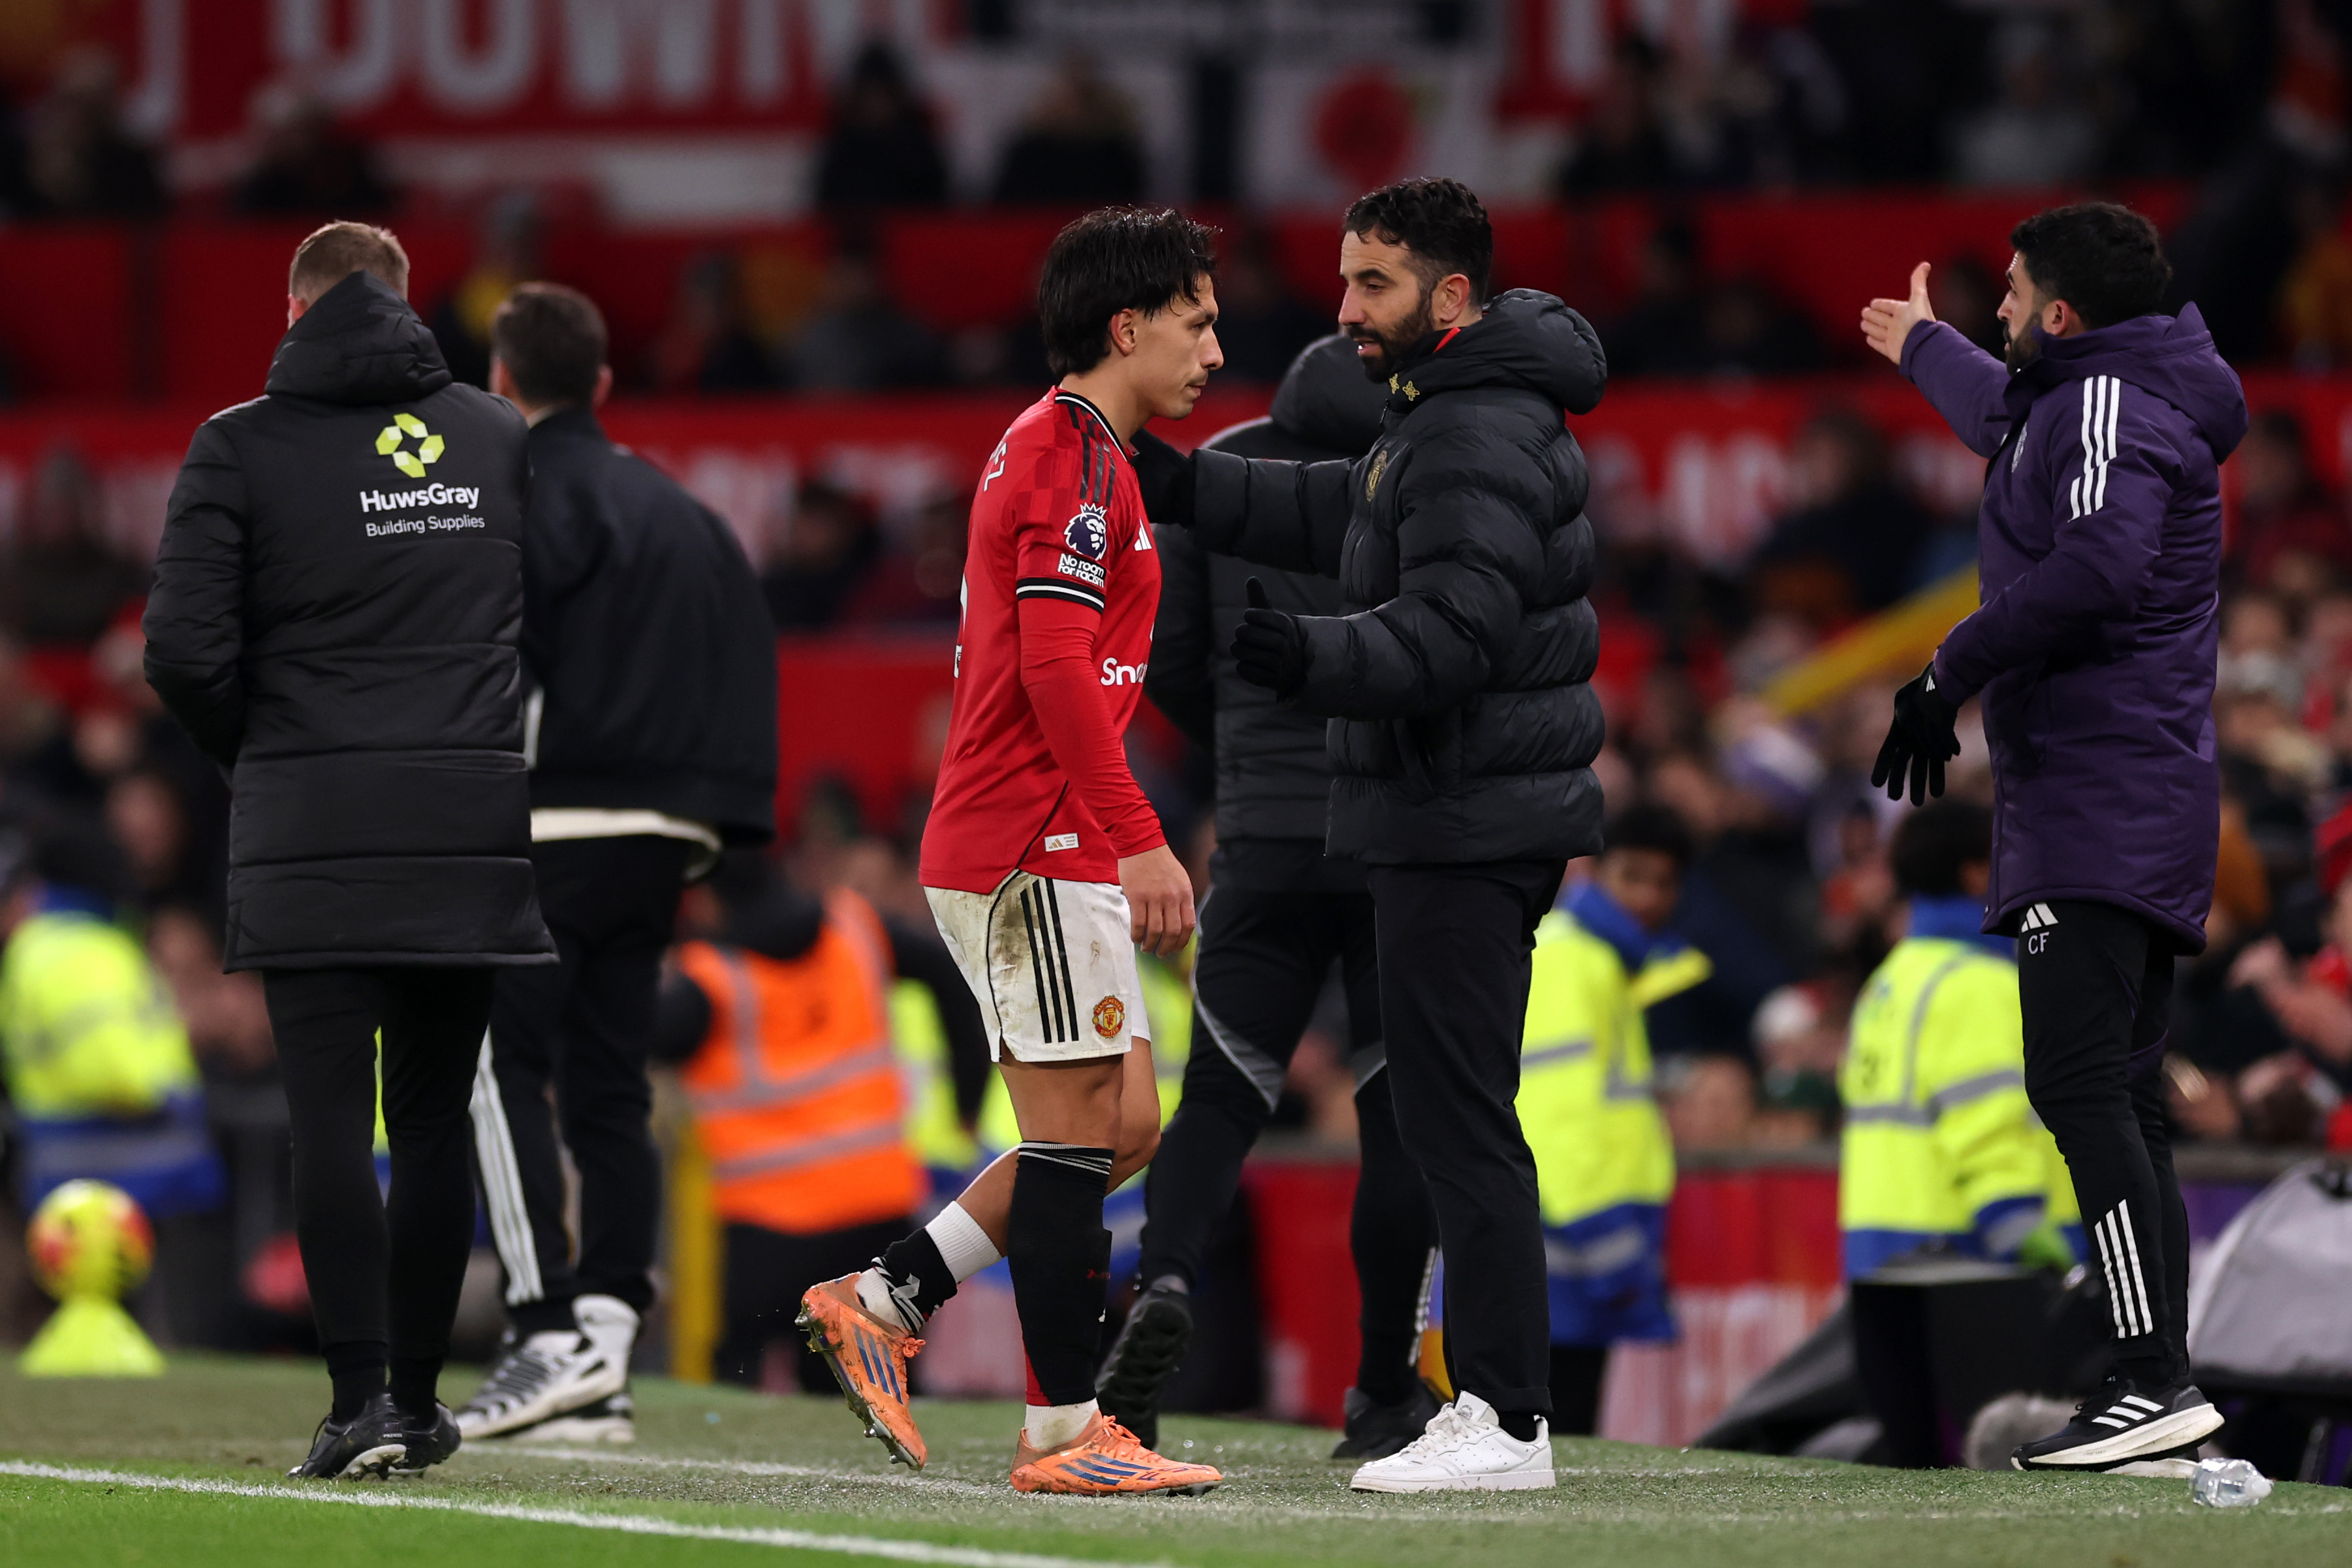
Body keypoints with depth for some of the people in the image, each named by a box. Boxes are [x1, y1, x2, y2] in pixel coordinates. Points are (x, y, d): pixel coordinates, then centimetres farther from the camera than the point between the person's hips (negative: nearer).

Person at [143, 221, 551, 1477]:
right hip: (472, 822, 3)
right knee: (433, 1121, 10)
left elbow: (185, 652, -7)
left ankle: (362, 1397, -11)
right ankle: (418, 1399, 12)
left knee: (331, 1122, -3)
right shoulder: (498, 436, 9)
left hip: (310, 831, -3)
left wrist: (254, 754, 11)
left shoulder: (241, 447, -1)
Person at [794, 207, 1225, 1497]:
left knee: (1120, 1128, 11)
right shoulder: (1078, 458, -12)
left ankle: (880, 1306, 11)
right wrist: (1140, 839, -23)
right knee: (1082, 1131, -6)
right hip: (1040, 848, -10)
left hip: (995, 847, 10)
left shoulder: (1042, 450, 20)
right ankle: (1063, 1434, -3)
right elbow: (1059, 667, -21)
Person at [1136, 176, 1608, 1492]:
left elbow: (1454, 631, -25)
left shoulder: (1477, 438, -17)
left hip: (1464, 828, -11)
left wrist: (1318, 659, -38)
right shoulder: (1458, 413, 17)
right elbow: (1342, 516, 24)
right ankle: (1497, 1401, 17)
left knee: (1459, 1116, -10)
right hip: (1472, 822, 11)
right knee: (1455, 1114, 14)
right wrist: (1183, 487, 16)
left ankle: (1507, 1419, -10)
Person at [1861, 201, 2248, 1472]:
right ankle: (2163, 1388, 5)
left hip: (2099, 798, -10)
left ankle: (2153, 1378, -25)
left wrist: (1950, 675, -23)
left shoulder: (2109, 402, -10)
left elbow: (2099, 559, -29)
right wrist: (1921, 348, 64)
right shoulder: (2093, 400, 21)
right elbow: (2011, 420, 46)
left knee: (2080, 1087, -17)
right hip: (2151, 803, 10)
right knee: (2122, 1100, 8)